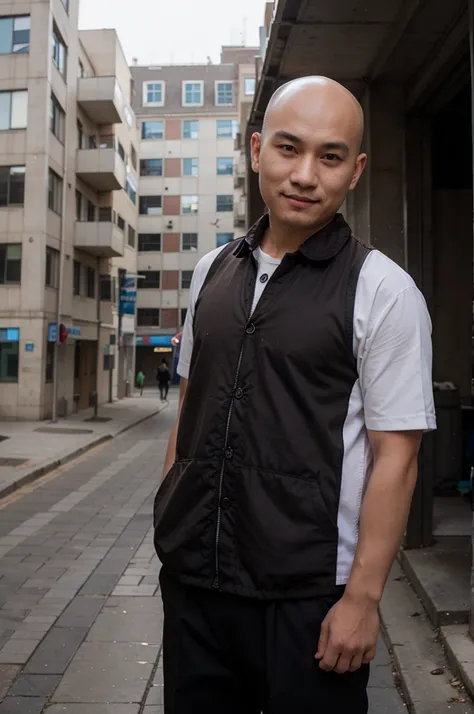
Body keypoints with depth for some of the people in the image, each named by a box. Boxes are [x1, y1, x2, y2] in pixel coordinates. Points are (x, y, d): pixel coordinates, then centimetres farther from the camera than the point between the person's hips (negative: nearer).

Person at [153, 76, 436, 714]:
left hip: (308, 597, -4)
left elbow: (394, 456, -11)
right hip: (190, 579, 5)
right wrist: (167, 524, 10)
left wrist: (363, 597, -13)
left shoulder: (382, 290, -9)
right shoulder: (213, 271, 6)